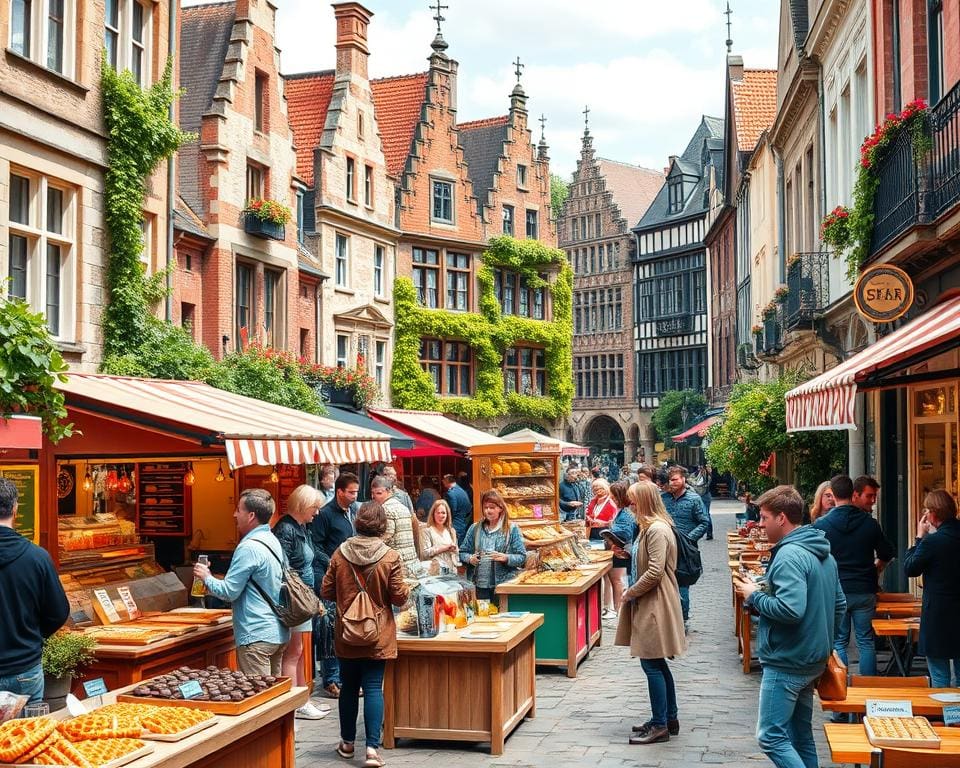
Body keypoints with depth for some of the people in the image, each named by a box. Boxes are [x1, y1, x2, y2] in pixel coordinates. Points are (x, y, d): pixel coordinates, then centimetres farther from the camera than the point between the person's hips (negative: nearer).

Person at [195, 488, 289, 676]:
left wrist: (206, 577, 2)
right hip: (279, 632, 9)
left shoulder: (249, 548, -17)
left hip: (257, 636, -9)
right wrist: (213, 586, 19)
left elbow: (229, 592, -15)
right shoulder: (272, 541, 11)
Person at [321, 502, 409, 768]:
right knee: (373, 689, 0)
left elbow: (327, 592, 1)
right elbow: (399, 597, -9)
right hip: (378, 637, -2)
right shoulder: (390, 558, -13)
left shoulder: (340, 554, -6)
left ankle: (347, 742, 26)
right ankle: (372, 747, -5)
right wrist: (407, 589, 12)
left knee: (349, 687, 15)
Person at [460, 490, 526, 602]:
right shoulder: (474, 528, 11)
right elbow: (462, 552, 13)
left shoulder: (512, 529, 3)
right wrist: (470, 559, -7)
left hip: (504, 585, -2)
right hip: (479, 585, 2)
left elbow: (522, 557, -1)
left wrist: (506, 558, -17)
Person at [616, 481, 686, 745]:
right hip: (648, 603, 11)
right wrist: (627, 553, 8)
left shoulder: (657, 530, -19)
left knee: (652, 664, -5)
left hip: (655, 605, -11)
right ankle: (669, 719, 24)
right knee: (657, 664, 15)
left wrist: (630, 593, -14)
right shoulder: (650, 527, 14)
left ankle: (660, 726, 2)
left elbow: (654, 572, -22)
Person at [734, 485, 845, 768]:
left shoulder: (789, 555, -20)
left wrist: (754, 596, -15)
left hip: (786, 663, -10)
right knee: (801, 736, 16)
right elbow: (839, 605, 18)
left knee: (771, 737, -5)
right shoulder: (823, 552, 11)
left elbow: (790, 609, -30)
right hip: (814, 660, 10)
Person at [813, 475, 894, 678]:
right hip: (864, 591, 1)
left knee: (839, 642, 8)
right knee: (866, 642, 10)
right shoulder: (869, 523, -3)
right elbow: (886, 554, 9)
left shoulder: (821, 524, -7)